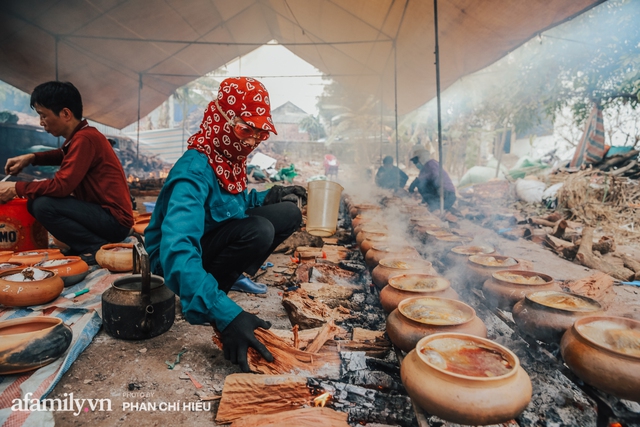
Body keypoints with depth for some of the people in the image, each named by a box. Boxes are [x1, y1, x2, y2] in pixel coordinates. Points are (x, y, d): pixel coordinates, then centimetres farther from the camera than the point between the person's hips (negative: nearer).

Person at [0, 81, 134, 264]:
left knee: (43, 206, -21)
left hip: (115, 220, -10)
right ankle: (81, 246, 10)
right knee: (34, 202, 12)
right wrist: (31, 157, 15)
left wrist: (16, 188, -7)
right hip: (104, 213, 10)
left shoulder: (84, 138, -19)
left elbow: (61, 186, -22)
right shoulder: (80, 135, 10)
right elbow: (64, 155, 33)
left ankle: (99, 247, -10)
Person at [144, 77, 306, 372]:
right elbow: (177, 250, -43)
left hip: (215, 235, 8)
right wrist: (225, 314, -50)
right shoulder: (194, 170, -31)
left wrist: (267, 197, -5)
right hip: (176, 255, -7)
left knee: (288, 213, -4)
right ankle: (208, 301, -11)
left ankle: (234, 275, 4)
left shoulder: (231, 157, -5)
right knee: (258, 231, -33)